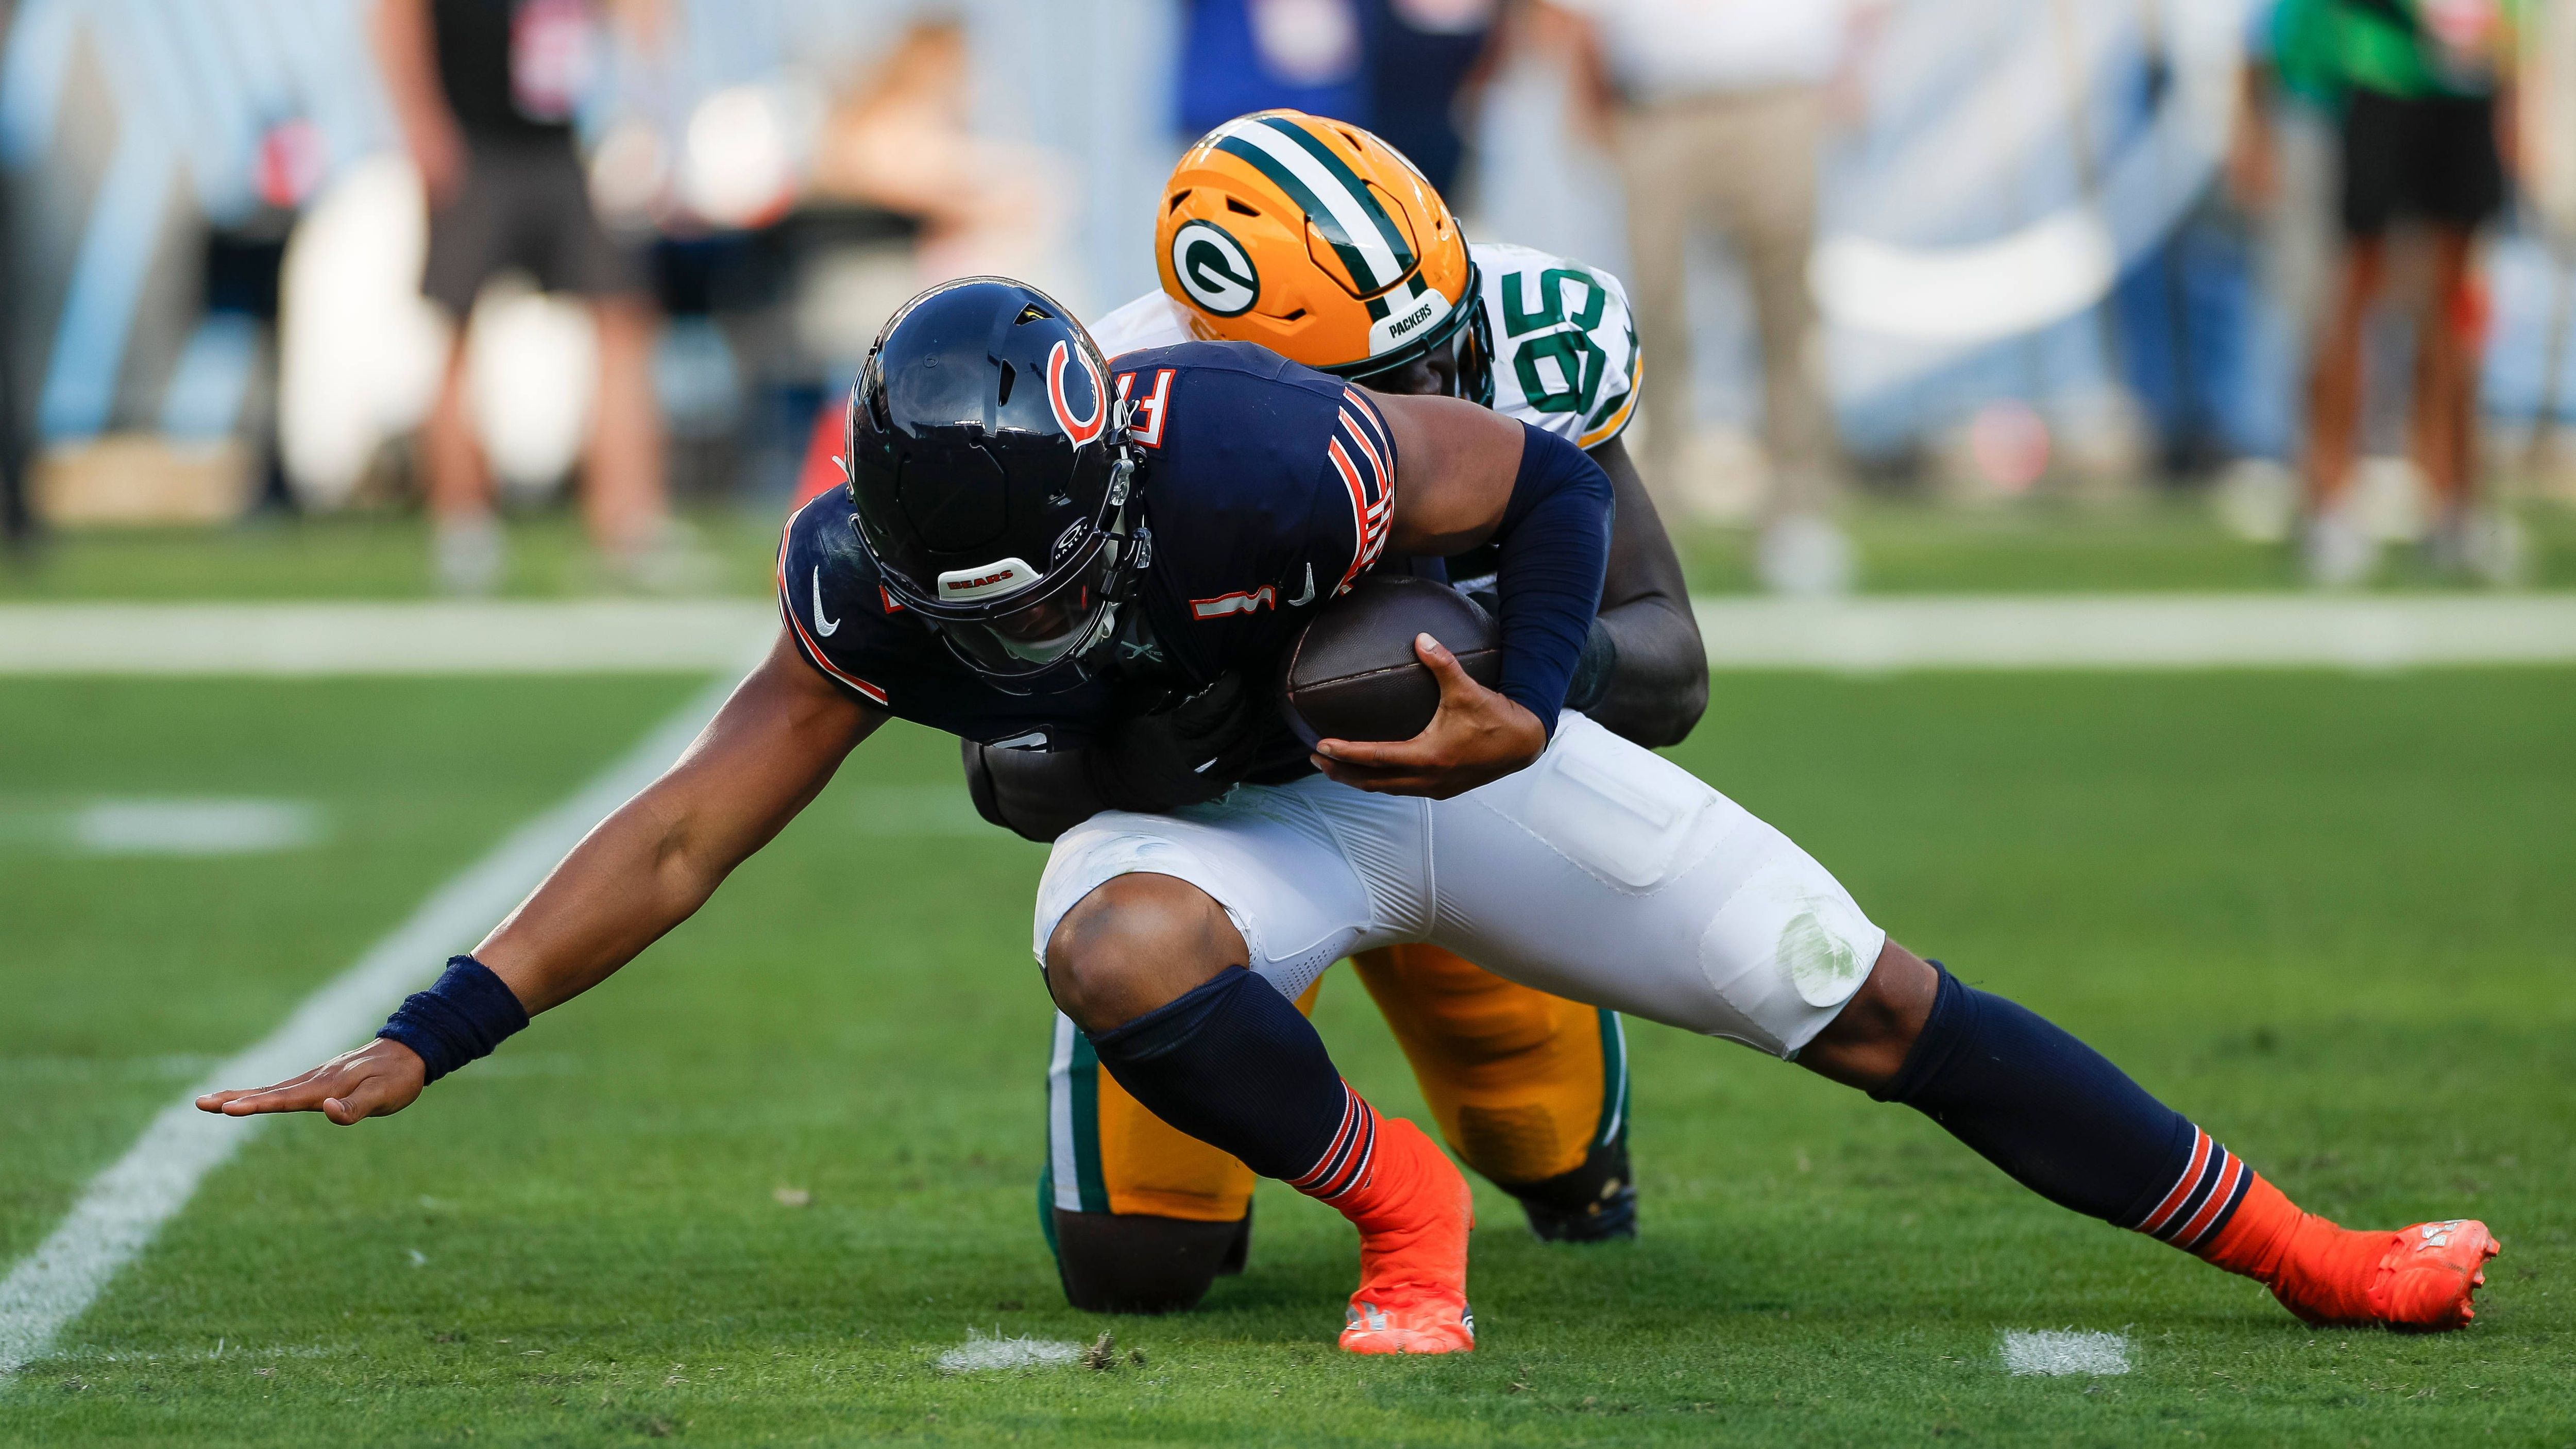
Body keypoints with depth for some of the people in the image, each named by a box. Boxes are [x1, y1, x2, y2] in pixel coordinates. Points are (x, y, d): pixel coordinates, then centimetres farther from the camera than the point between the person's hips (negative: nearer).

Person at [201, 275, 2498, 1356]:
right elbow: (689, 830, -17)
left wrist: (1524, 719, -30)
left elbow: (1548, 479, -18)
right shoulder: (878, 582, -25)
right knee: (1110, 945, -36)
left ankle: (2300, 1248, 11)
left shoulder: (1251, 450, -36)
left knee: (1877, 1009, -3)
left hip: (1449, 749, -2)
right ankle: (1396, 1207, -9)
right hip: (1237, 820, 2)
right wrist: (431, 1043, -23)